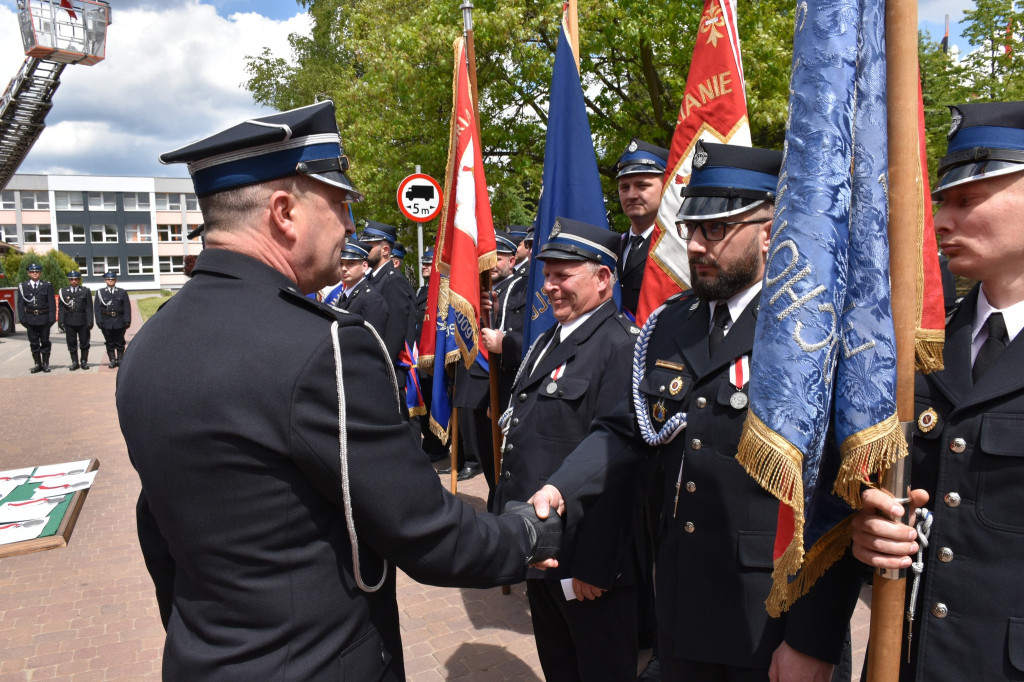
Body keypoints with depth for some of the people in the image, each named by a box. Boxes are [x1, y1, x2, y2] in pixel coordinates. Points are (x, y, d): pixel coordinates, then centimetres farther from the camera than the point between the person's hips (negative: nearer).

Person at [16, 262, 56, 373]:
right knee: (34, 342, 5)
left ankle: (46, 363, 10)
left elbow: (51, 303, 1)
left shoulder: (47, 286, 3)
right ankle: (37, 364, 11)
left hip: (44, 318, -1)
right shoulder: (23, 286, 6)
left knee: (45, 341, 4)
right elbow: (20, 304, 5)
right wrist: (22, 319, -3)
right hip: (30, 319, 1)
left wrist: (52, 318, -6)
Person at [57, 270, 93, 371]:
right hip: (69, 322, 1)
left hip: (82, 321, -1)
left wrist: (90, 321, -6)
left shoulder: (86, 291, 5)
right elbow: (61, 308, 7)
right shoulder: (63, 291, 9)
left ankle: (84, 361, 14)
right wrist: (61, 321, -1)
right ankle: (74, 362, 12)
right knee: (71, 343, 5)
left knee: (84, 342, 4)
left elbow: (89, 308, 1)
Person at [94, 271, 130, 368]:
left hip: (119, 322, 0)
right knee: (109, 343, 5)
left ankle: (120, 359, 15)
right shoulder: (100, 292, 6)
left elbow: (127, 308, 2)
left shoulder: (122, 292, 6)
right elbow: (97, 308, 2)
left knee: (120, 342, 6)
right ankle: (112, 360, 12)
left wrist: (127, 321, -6)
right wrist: (99, 321, -6)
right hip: (106, 322, 0)